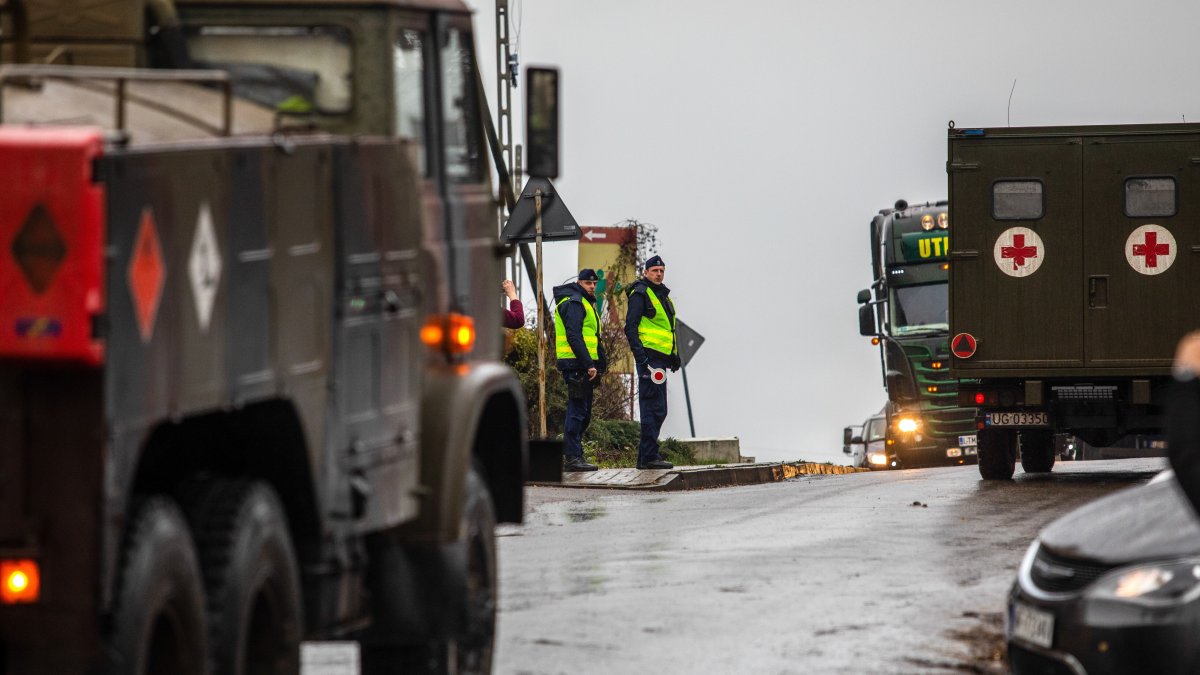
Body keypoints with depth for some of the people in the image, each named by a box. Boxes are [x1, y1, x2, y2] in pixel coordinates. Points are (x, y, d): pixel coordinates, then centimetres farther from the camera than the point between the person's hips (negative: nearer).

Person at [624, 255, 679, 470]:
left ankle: (645, 456, 15)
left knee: (656, 410, 11)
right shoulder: (640, 293, -7)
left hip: (660, 359, 10)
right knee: (655, 409, -12)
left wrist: (675, 355, 21)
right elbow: (631, 327, -14)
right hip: (649, 357, -10)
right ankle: (649, 456, -11)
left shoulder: (662, 295, 22)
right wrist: (640, 356, -22)